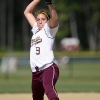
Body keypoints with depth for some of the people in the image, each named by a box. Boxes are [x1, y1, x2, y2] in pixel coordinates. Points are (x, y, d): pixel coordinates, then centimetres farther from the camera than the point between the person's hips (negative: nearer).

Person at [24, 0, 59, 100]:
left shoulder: (49, 30, 3)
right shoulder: (36, 30, 22)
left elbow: (55, 18, -18)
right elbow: (27, 12, 24)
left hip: (49, 68, -8)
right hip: (36, 72, 8)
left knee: (49, 89, -33)